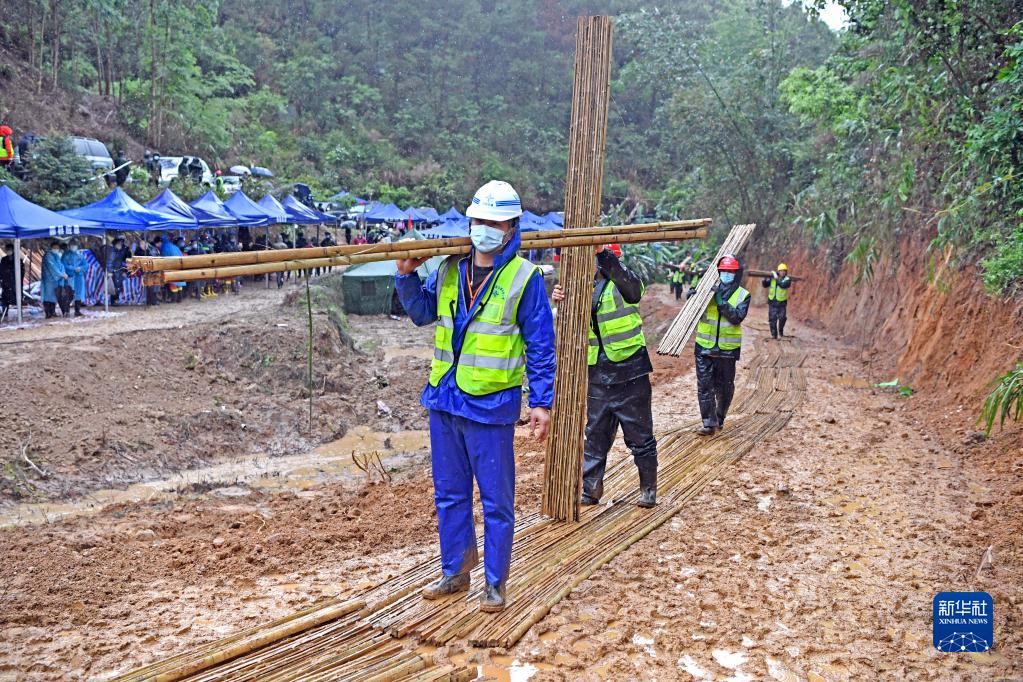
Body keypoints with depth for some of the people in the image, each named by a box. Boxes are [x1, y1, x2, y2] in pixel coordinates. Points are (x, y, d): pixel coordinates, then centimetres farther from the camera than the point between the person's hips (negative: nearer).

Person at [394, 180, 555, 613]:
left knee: (496, 499, 5)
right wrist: (407, 275, 3)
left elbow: (541, 347, -6)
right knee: (449, 494, 15)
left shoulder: (524, 278, -8)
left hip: (491, 405, -5)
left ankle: (495, 584, 18)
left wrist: (542, 403, -9)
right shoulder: (449, 269, 7)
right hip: (444, 400, 6)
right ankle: (454, 572, 29)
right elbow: (422, 313, 19)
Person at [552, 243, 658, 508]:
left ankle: (648, 489, 22)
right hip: (598, 377, 5)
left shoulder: (622, 282, -8)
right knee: (595, 437, 11)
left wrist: (603, 252, -46)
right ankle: (591, 489, 21)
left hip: (630, 374, -4)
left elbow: (630, 284, -33)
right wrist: (560, 303, -23)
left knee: (640, 437, 7)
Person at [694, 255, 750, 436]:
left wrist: (722, 302, -23)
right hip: (704, 346, 1)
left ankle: (720, 417, 31)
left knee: (724, 386, 12)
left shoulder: (743, 295, 0)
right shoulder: (709, 289, 3)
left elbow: (737, 317, -14)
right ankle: (709, 423, 0)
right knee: (704, 385, -4)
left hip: (728, 348, 0)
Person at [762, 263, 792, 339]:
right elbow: (765, 285, 4)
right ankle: (774, 334, 6)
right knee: (772, 318, -2)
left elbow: (783, 285, -26)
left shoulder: (787, 279, -6)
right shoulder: (772, 278, 1)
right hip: (772, 302, 1)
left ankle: (781, 331, 24)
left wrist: (776, 278, -27)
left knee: (782, 318, -2)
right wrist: (766, 278, -13)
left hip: (782, 302, -1)